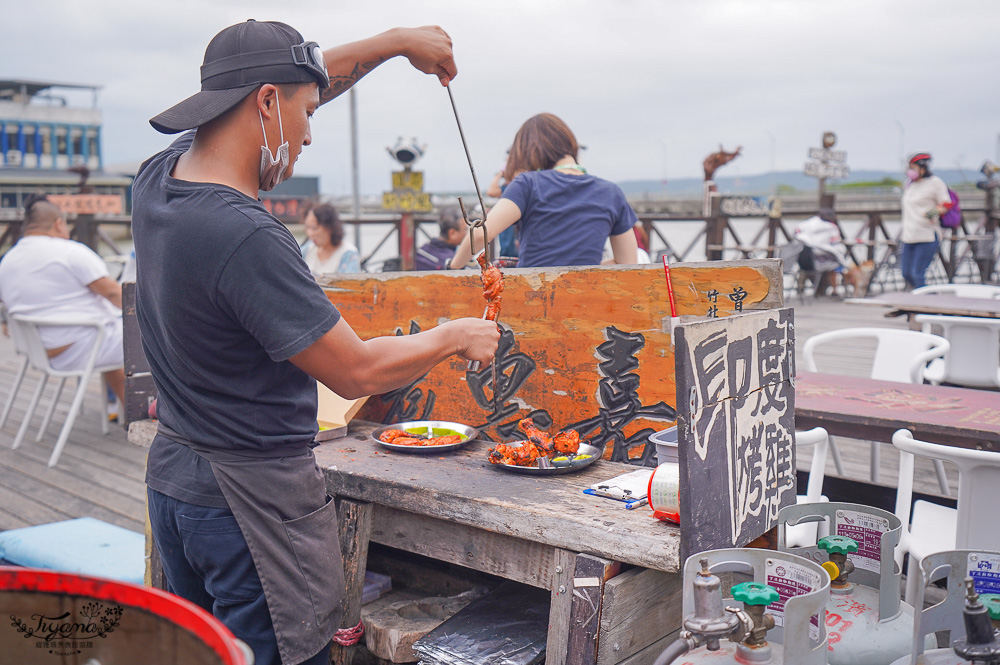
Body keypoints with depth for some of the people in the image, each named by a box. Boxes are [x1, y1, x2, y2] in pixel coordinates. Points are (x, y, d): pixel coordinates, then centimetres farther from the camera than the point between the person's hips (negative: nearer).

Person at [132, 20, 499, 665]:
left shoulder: (158, 177, -1)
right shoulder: (245, 237, -28)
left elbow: (274, 85, 11)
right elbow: (356, 371, -21)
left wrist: (397, 41, 13)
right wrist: (456, 337, -5)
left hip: (171, 474, 9)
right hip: (252, 497, -9)